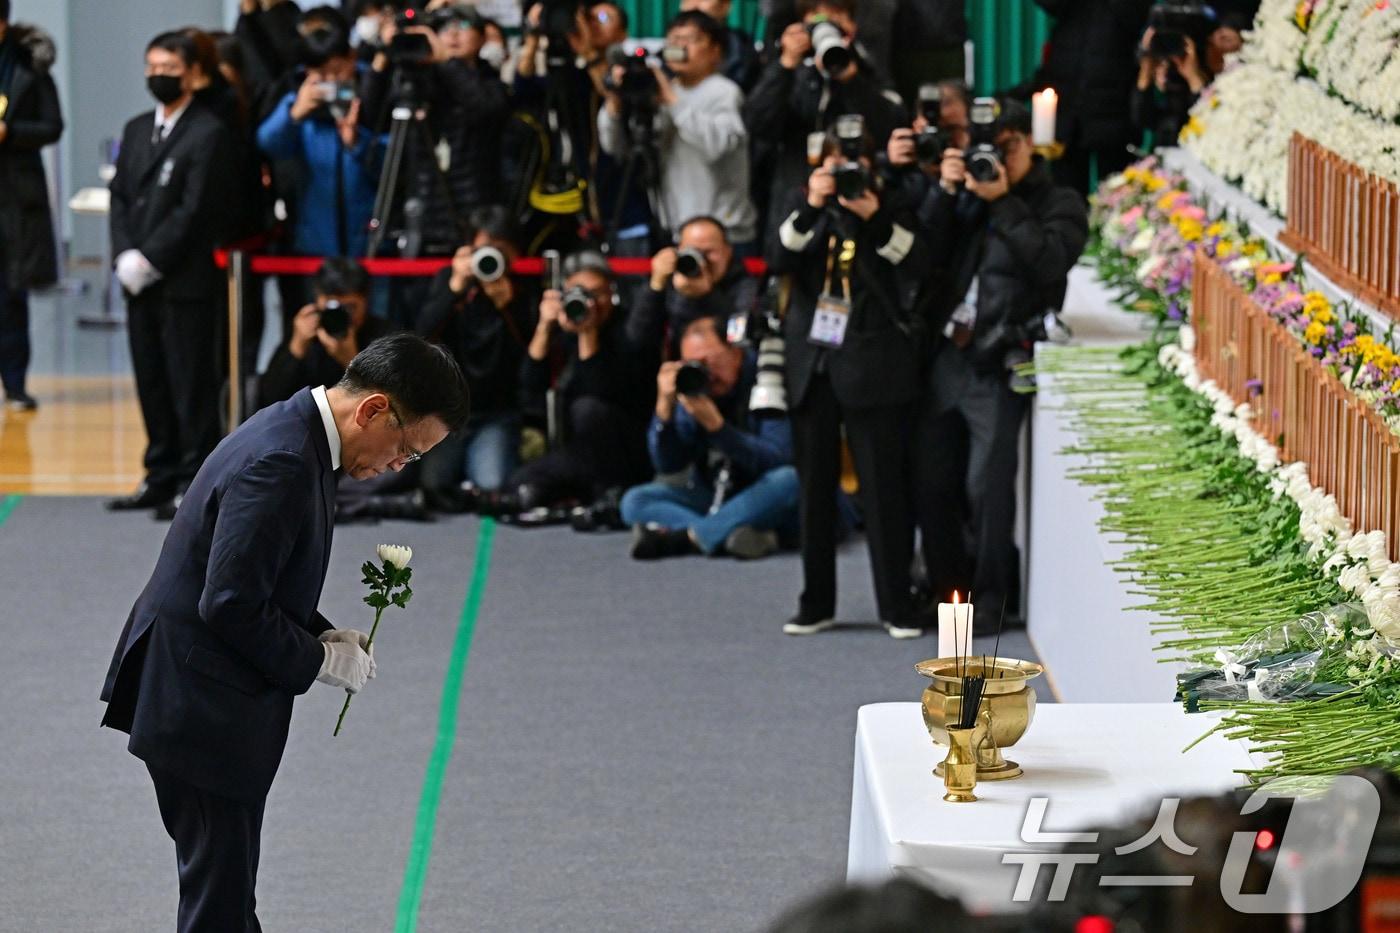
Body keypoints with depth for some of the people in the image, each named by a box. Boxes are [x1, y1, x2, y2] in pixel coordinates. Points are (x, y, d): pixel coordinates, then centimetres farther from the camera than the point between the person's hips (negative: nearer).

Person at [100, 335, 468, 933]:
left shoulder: (294, 435, 9)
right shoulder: (281, 463, -24)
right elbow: (231, 607, -26)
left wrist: (322, 636, 6)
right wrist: (320, 659, -13)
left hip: (199, 703, 10)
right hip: (204, 711, -10)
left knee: (226, 885, 19)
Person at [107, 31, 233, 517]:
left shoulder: (208, 134, -8)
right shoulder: (136, 130, 17)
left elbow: (195, 210, -14)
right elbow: (120, 197, 14)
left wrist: (149, 260, -15)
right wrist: (125, 255, -2)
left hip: (187, 281, -7)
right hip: (140, 280, 7)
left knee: (191, 383, -3)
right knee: (151, 382, 10)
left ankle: (195, 481, 1)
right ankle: (161, 477, 17)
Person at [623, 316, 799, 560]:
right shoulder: (692, 387, -2)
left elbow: (778, 461, -22)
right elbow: (668, 465, -6)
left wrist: (715, 425, -31)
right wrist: (665, 406, -21)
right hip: (713, 499, 4)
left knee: (789, 480, -36)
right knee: (634, 501, -15)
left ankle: (681, 537, -33)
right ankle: (728, 537, -35)